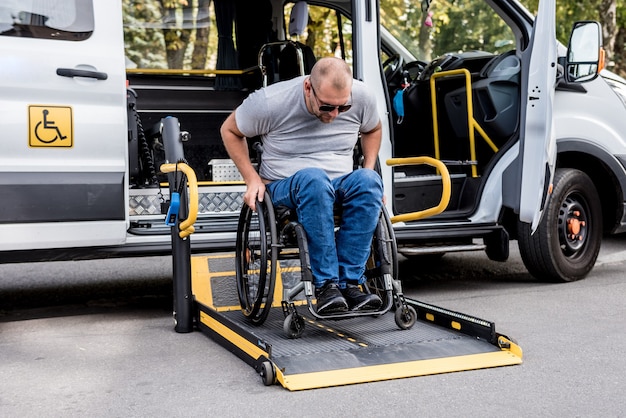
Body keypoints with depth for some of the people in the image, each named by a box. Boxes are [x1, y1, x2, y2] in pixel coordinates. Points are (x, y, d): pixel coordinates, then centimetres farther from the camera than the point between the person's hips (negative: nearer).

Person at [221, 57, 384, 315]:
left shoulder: (362, 97, -5)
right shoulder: (271, 102, -14)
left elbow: (373, 129, 18)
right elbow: (230, 131, 2)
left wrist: (369, 170, 3)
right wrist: (253, 180, -6)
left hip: (340, 187, 3)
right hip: (284, 188, -3)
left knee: (367, 180, -32)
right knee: (313, 178, -39)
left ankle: (349, 282, -30)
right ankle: (325, 284, -34)